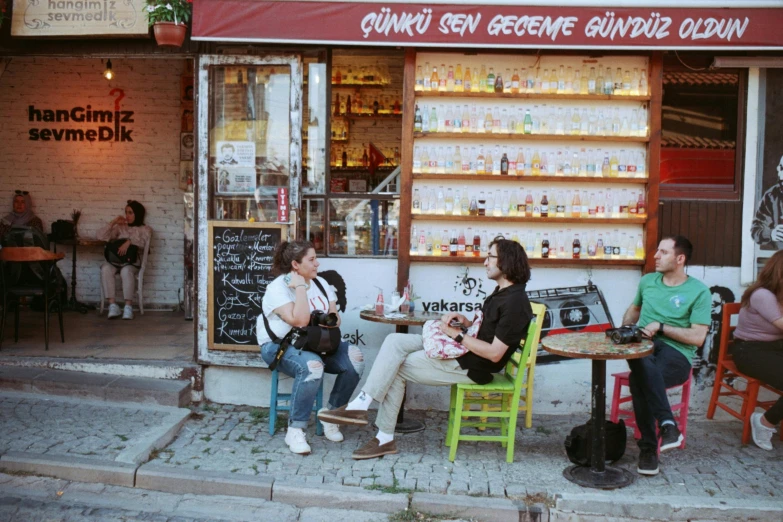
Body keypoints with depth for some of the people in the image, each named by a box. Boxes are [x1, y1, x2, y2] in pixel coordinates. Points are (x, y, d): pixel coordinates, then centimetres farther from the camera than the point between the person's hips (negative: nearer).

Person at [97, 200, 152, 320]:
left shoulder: (145, 229, 12)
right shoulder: (120, 227, 22)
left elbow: (143, 241, -11)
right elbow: (100, 236, 11)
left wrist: (129, 242, -29)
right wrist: (113, 222, 5)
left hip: (133, 261, -3)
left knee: (126, 270, -39)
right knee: (105, 268, -32)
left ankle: (128, 306, -36)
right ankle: (113, 305, -35)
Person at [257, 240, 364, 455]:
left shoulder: (320, 283, 10)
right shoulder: (278, 288, -13)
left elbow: (335, 317, 9)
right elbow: (300, 321, -27)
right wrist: (300, 287, -21)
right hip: (280, 345, -7)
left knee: (355, 358, -17)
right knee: (312, 366, -38)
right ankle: (295, 430, -24)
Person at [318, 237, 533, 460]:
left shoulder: (515, 303, -18)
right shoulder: (501, 293, 14)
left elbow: (494, 354, -23)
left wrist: (456, 334, -16)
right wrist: (463, 320, 1)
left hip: (471, 365, -10)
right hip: (460, 350, 10)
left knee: (395, 368, -11)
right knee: (394, 341, -4)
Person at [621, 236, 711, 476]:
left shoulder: (699, 291, 0)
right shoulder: (647, 281, 14)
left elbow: (697, 338, -7)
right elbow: (634, 309, 33)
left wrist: (661, 326, -12)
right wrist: (625, 328, 13)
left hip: (676, 353, -3)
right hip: (643, 346, 4)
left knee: (639, 378, -36)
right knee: (644, 364, -37)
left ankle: (648, 447, -26)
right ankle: (668, 424, -35)